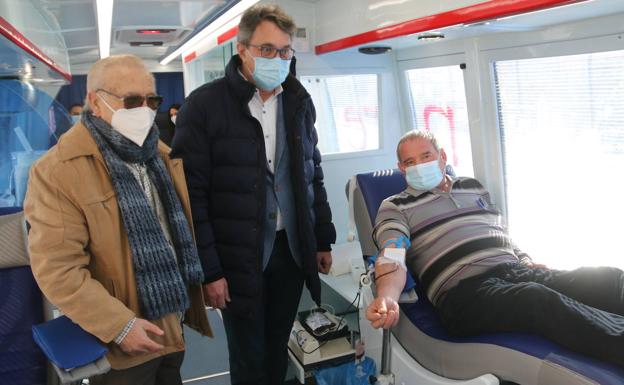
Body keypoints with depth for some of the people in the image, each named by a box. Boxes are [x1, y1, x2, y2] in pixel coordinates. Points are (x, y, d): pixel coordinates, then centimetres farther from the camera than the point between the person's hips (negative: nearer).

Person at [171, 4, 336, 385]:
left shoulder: (299, 101, 6)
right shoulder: (204, 105, -10)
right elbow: (192, 193, -12)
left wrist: (323, 240, 11)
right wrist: (208, 269, -13)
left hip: (292, 249, 4)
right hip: (238, 257, -4)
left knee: (278, 351, 18)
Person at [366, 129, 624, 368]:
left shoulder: (473, 187, 26)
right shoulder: (395, 207, 10)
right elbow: (392, 259, -7)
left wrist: (529, 263, 9)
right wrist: (387, 298, -29)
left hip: (516, 271, 6)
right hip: (463, 289, -5)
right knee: (540, 299, -36)